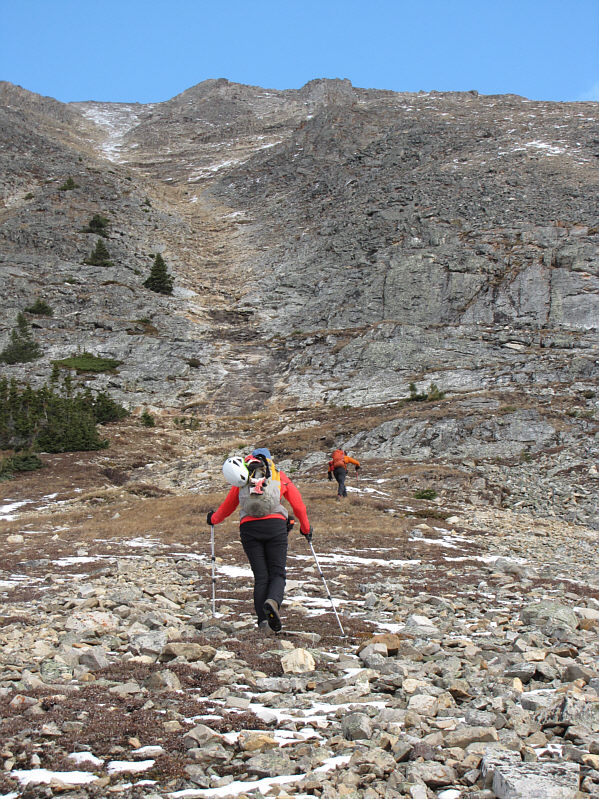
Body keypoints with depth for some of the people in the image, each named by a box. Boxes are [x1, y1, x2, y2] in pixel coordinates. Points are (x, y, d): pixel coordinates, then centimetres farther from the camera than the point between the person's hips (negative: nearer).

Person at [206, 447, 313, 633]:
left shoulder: (242, 480, 23)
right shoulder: (279, 476, 22)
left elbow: (227, 506, 31)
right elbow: (298, 505, 22)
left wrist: (213, 518, 51)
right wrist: (306, 528, 36)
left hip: (248, 526, 1)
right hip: (275, 525, -1)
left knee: (260, 576, 6)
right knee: (277, 573, 3)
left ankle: (263, 619, -3)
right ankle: (273, 601, -27)